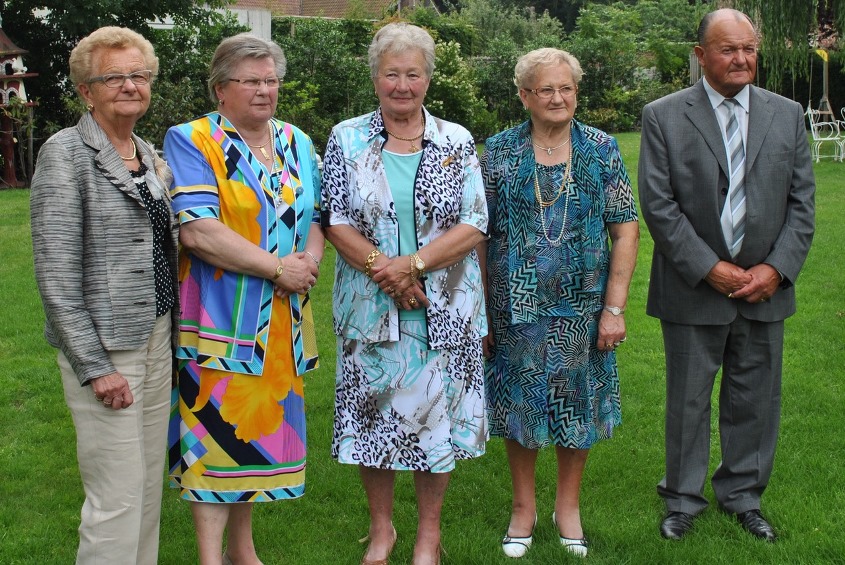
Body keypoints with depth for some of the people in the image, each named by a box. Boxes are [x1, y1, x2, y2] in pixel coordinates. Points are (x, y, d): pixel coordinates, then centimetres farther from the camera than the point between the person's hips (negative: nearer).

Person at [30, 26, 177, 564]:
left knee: (149, 486, 14)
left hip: (158, 338, 7)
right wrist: (94, 367, -16)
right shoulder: (66, 152, -10)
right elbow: (55, 273, -14)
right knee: (116, 500, -4)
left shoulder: (151, 155, 11)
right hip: (105, 347, -7)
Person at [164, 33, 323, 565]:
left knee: (262, 427, 13)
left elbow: (316, 215, 17)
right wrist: (277, 266, -17)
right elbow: (197, 231, -18)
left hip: (282, 320, 6)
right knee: (216, 431, -2)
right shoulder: (191, 141, -7)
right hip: (221, 318, -6)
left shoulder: (297, 143, 12)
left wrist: (311, 258, -6)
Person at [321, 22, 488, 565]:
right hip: (370, 309, 0)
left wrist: (411, 264, -18)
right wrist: (385, 273, -16)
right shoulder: (347, 139, 2)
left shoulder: (457, 142, 2)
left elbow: (474, 225, -5)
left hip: (445, 311, 0)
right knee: (373, 414, 8)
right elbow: (336, 221, -3)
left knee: (438, 414, 7)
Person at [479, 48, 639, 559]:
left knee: (578, 401, 10)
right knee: (520, 403, 8)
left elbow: (626, 231, -1)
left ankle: (569, 505, 30)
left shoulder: (602, 150, 0)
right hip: (516, 307, 0)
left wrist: (614, 307, -8)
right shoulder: (499, 152, -1)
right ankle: (524, 507, 27)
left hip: (582, 307, 1)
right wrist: (479, 310, -4)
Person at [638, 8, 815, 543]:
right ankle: (683, 499, 27)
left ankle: (743, 494, 31)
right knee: (688, 401, 9)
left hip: (764, 288, 3)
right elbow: (658, 204, -10)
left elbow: (802, 201, 5)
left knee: (755, 399, 12)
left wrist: (776, 267, -8)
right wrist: (710, 269, -14)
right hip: (694, 289, -3)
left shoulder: (787, 115, 5)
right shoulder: (664, 117, -5)